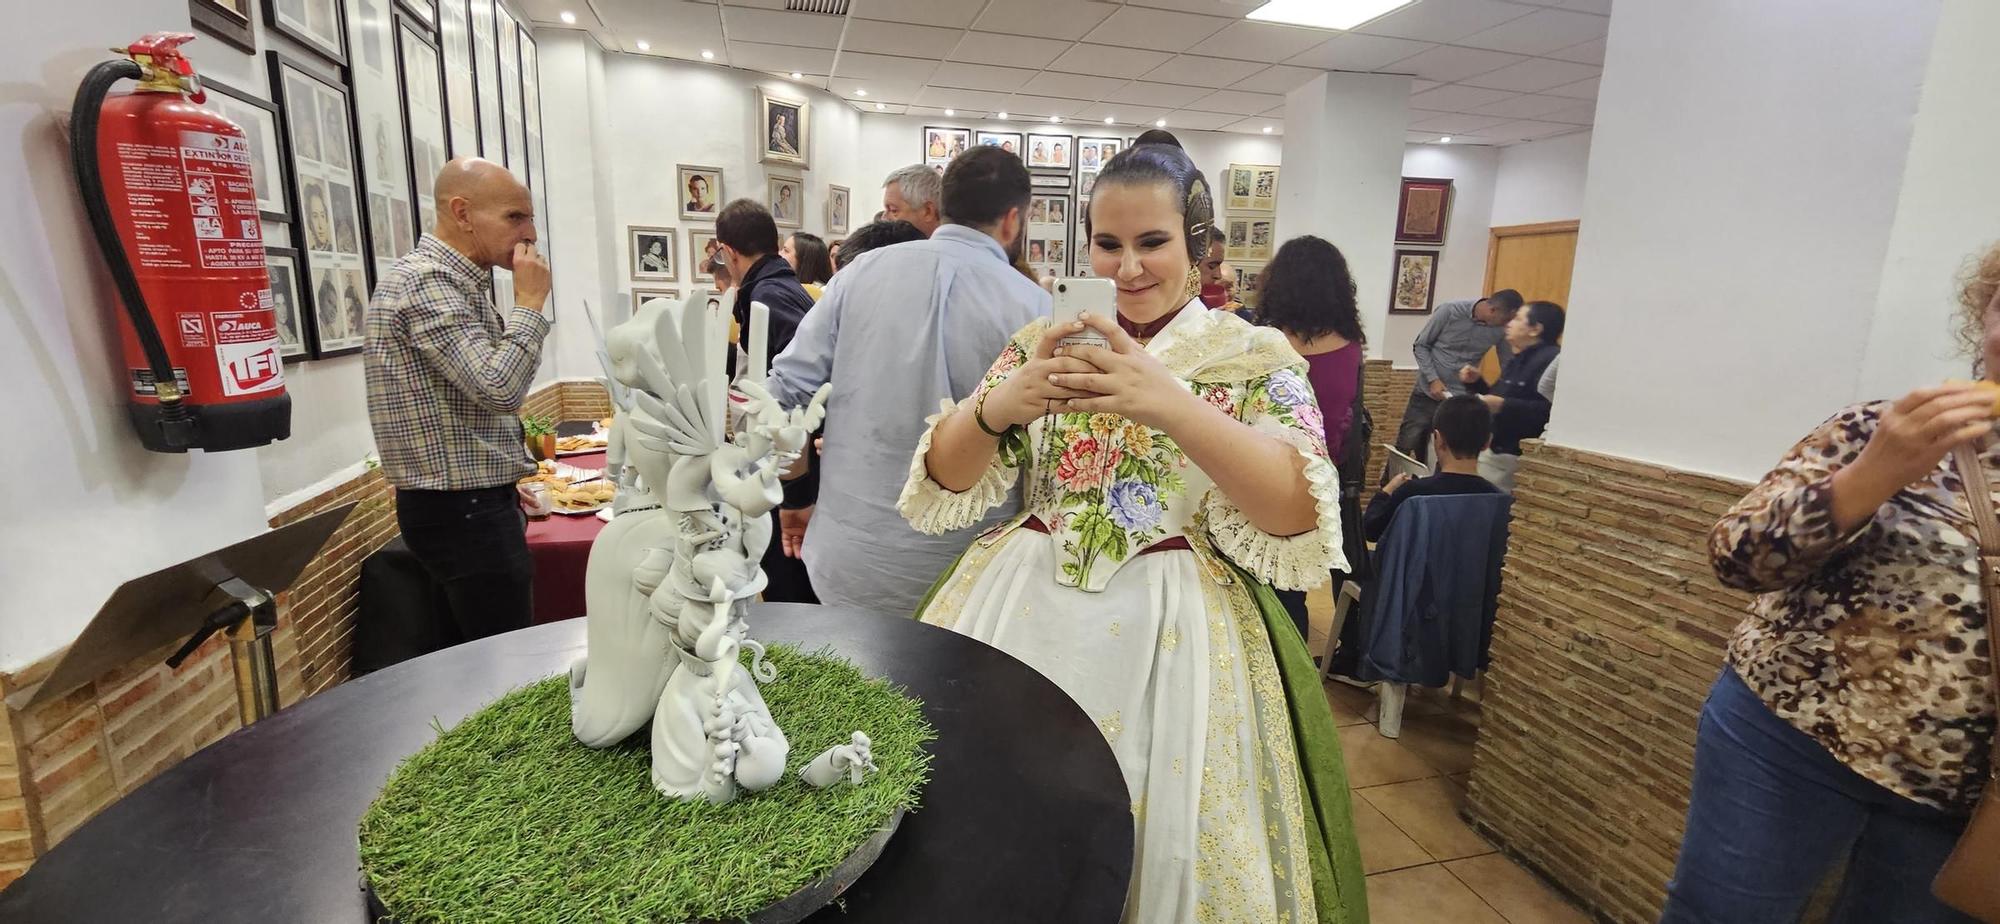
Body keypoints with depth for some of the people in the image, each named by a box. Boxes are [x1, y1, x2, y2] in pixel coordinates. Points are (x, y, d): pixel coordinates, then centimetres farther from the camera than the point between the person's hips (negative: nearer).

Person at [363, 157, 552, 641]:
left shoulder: (458, 279, 15)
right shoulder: (426, 281, -16)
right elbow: (500, 390, -26)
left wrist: (507, 475, 20)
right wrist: (530, 302, -15)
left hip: (477, 501, 10)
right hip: (462, 511, -10)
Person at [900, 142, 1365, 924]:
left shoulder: (1255, 358, -2)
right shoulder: (1044, 341, 5)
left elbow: (1296, 513, -16)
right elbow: (946, 479, 1)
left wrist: (1168, 401, -29)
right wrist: (996, 407, -21)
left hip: (1173, 626, -2)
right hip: (1023, 607, 3)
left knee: (1162, 850, 9)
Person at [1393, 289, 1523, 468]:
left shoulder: (1500, 330, -6)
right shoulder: (1449, 311, -14)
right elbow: (1420, 345, -6)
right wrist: (1433, 379, -15)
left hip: (1461, 399, 2)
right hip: (1427, 393, -2)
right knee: (1404, 448, 2)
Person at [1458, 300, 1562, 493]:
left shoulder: (1551, 360, -15)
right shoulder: (1518, 360, 19)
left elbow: (1549, 412, -28)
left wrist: (1503, 405, -32)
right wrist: (1476, 382, 11)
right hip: (1494, 450, 10)